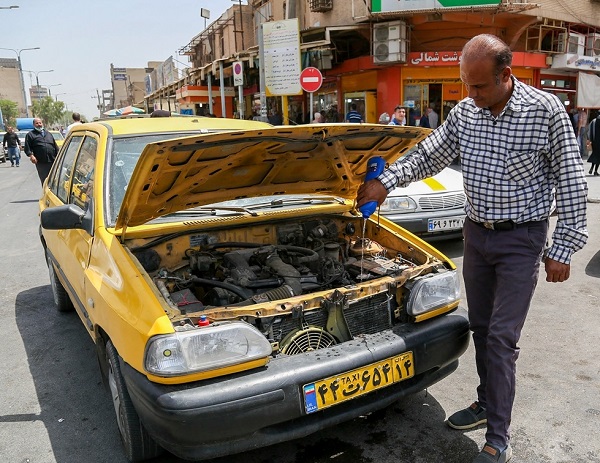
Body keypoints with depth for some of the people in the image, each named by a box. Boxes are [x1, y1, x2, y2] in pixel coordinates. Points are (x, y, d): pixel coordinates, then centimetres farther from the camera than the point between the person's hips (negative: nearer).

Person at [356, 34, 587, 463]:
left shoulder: (546, 111, -13)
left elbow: (571, 182, -9)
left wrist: (563, 248, -10)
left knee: (501, 338, -4)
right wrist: (386, 181, -9)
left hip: (521, 239, -5)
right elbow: (428, 155, 7)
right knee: (481, 328, 15)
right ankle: (488, 403, 35)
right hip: (476, 235, 5)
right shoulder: (465, 112, 1)